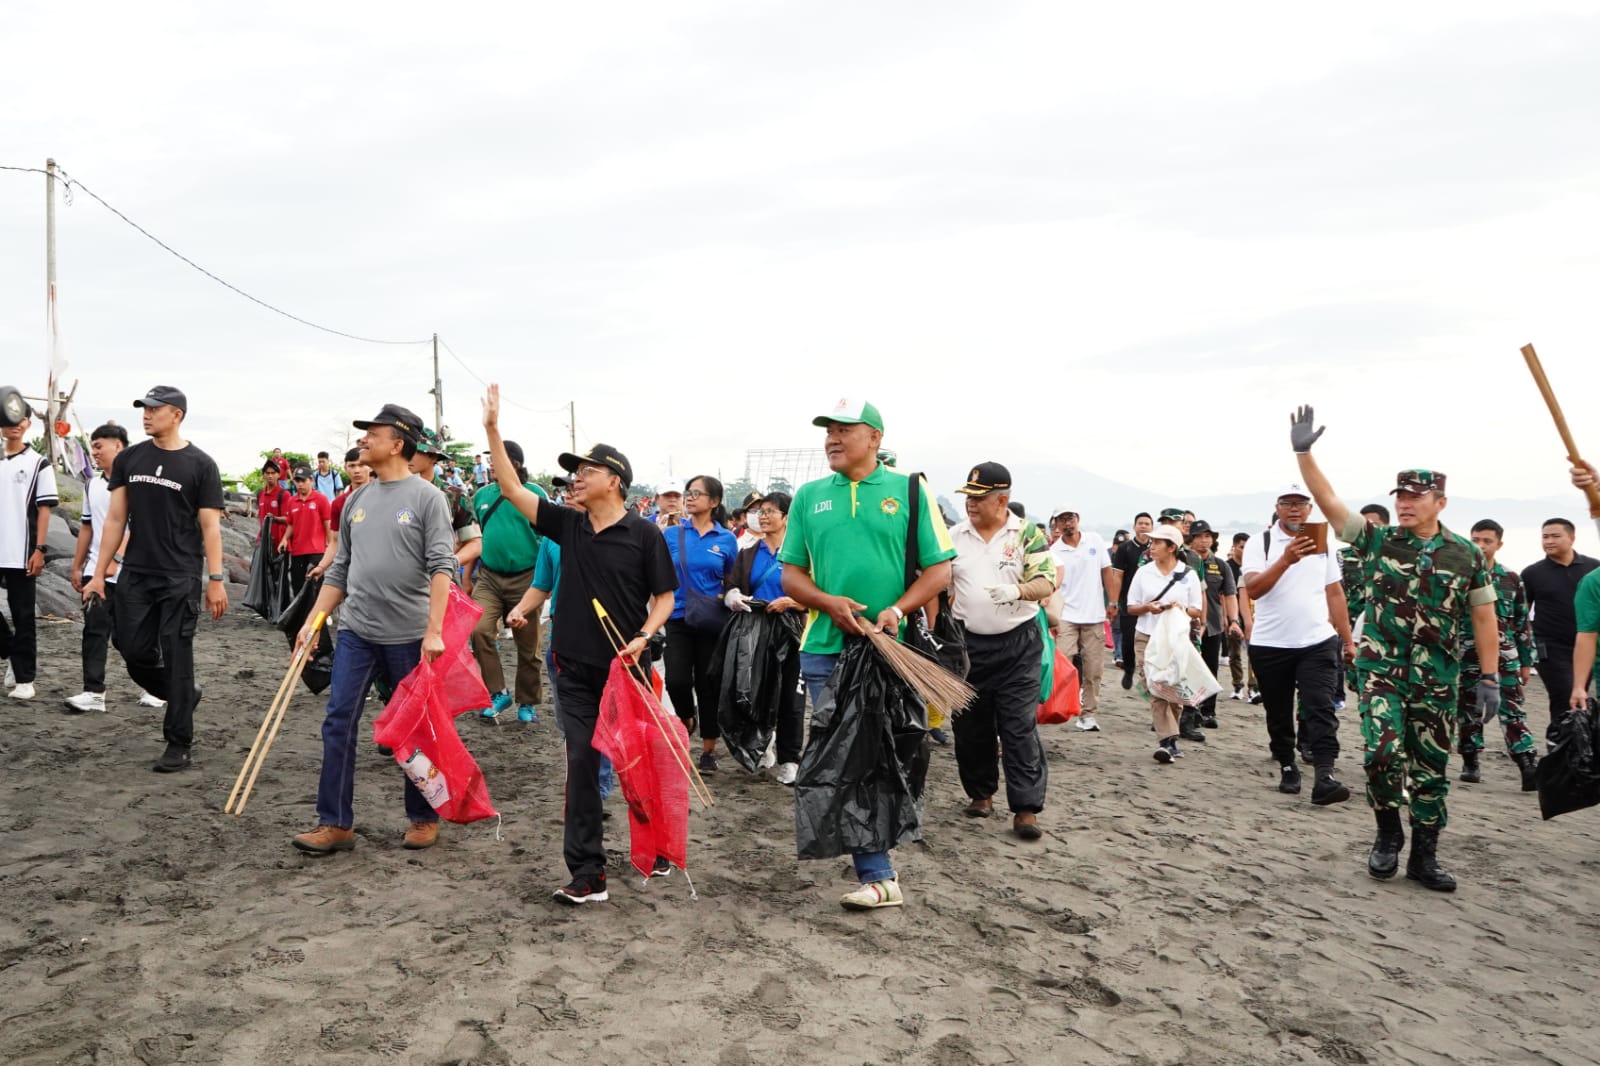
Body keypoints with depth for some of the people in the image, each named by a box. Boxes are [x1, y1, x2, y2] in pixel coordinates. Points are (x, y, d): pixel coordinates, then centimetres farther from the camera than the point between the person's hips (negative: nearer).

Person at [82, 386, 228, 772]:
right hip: (135, 574, 5)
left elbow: (210, 526, -5)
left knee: (176, 658, -2)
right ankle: (184, 697, 32)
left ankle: (178, 746, 7)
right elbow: (116, 518, 10)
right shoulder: (129, 459, 7)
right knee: (134, 651, 4)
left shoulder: (200, 465, -4)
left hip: (180, 579, -4)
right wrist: (99, 573, 7)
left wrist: (216, 580, -10)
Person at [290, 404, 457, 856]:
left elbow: (441, 566, -14)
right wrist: (312, 623, 11)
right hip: (356, 632, 5)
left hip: (409, 636, -5)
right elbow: (340, 569, 16)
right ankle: (335, 823, 11)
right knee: (338, 724, 2)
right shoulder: (356, 500, 11)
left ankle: (424, 818, 21)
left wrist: (434, 631, -21)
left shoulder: (426, 498, -7)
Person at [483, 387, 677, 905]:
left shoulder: (644, 534, -6)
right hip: (575, 671, 3)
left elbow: (664, 596, -2)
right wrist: (493, 429, -2)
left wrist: (643, 637, -18)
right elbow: (511, 488, 3)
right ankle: (587, 875, 5)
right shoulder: (568, 525, 4)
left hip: (627, 669, -3)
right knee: (582, 765, 1)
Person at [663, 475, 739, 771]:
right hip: (678, 617, 0)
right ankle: (686, 718, 23)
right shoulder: (672, 534, 2)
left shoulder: (727, 539, 1)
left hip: (713, 621, 0)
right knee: (676, 680, -11)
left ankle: (709, 748, 19)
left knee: (708, 683, 5)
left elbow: (731, 582, 11)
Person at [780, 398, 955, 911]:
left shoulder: (909, 491, 4)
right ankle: (878, 877, 7)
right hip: (826, 652, 2)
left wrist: (897, 610, -14)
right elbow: (791, 574, 11)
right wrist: (829, 602, -9)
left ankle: (874, 868, 23)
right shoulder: (809, 497, 11)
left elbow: (939, 568, 1)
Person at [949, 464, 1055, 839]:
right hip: (968, 643, 3)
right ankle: (981, 793, 26)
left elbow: (1047, 582, -12)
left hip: (1018, 644, -3)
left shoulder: (1027, 534, -4)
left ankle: (1026, 808, -4)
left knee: (1020, 727, -5)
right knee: (970, 726, 10)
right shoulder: (954, 537, 4)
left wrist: (1018, 590, -31)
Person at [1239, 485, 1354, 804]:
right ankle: (1287, 769, 26)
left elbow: (1335, 594, 13)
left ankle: (1324, 778, -17)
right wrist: (1286, 560, -29)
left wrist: (1348, 640, 10)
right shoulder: (1261, 543, -4)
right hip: (1270, 645, -1)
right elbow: (1252, 589, -18)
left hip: (1318, 642, 1)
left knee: (1321, 709, -11)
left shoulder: (1323, 544, 8)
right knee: (1279, 715, 10)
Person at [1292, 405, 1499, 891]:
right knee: (1384, 753, -15)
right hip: (1381, 671, -1)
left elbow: (1483, 617, 5)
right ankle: (1388, 834, 10)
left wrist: (1490, 678, 1)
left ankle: (1424, 856, 21)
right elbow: (1327, 500, -8)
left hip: (1437, 680, 1)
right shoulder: (1376, 540, 0)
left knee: (1431, 766, 8)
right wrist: (1303, 453, -19)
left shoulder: (1466, 555, 1)